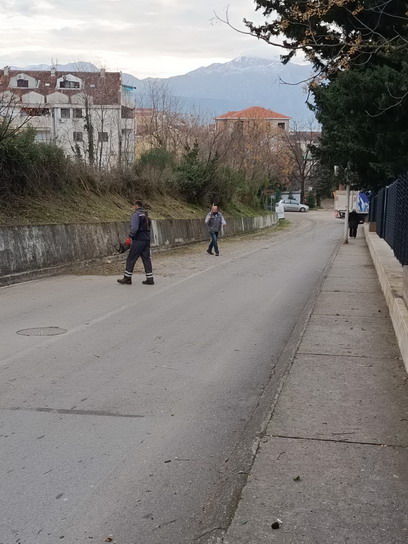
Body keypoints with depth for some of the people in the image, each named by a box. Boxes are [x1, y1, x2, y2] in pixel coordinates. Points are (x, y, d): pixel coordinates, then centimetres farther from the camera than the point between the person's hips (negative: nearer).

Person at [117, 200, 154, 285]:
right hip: (147, 240, 8)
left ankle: (127, 278, 4)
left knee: (131, 259, 0)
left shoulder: (136, 214, -10)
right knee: (146, 259, 8)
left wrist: (130, 236, -7)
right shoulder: (146, 215, 15)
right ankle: (150, 279, 5)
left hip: (138, 240, -7)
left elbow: (134, 228, -20)